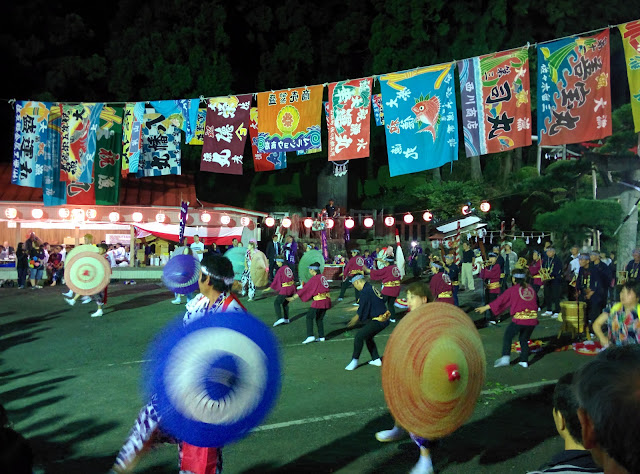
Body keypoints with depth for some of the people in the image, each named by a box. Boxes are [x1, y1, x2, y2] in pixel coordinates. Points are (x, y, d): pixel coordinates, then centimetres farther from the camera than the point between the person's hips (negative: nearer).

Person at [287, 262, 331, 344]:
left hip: (319, 302, -8)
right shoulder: (323, 277, 13)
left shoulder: (314, 278, -9)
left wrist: (293, 297, -6)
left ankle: (310, 336, -7)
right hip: (327, 301, 8)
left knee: (309, 317, 2)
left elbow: (305, 289, -9)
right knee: (319, 319, 17)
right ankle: (321, 337, 15)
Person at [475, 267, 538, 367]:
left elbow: (500, 300, 5)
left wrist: (485, 307, 13)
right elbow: (535, 303, 20)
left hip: (519, 319, -5)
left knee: (507, 337, 10)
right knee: (524, 339, 20)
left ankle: (505, 357, -1)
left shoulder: (513, 289, 0)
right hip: (532, 319, 5)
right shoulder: (531, 288, 12)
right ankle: (524, 361, 19)